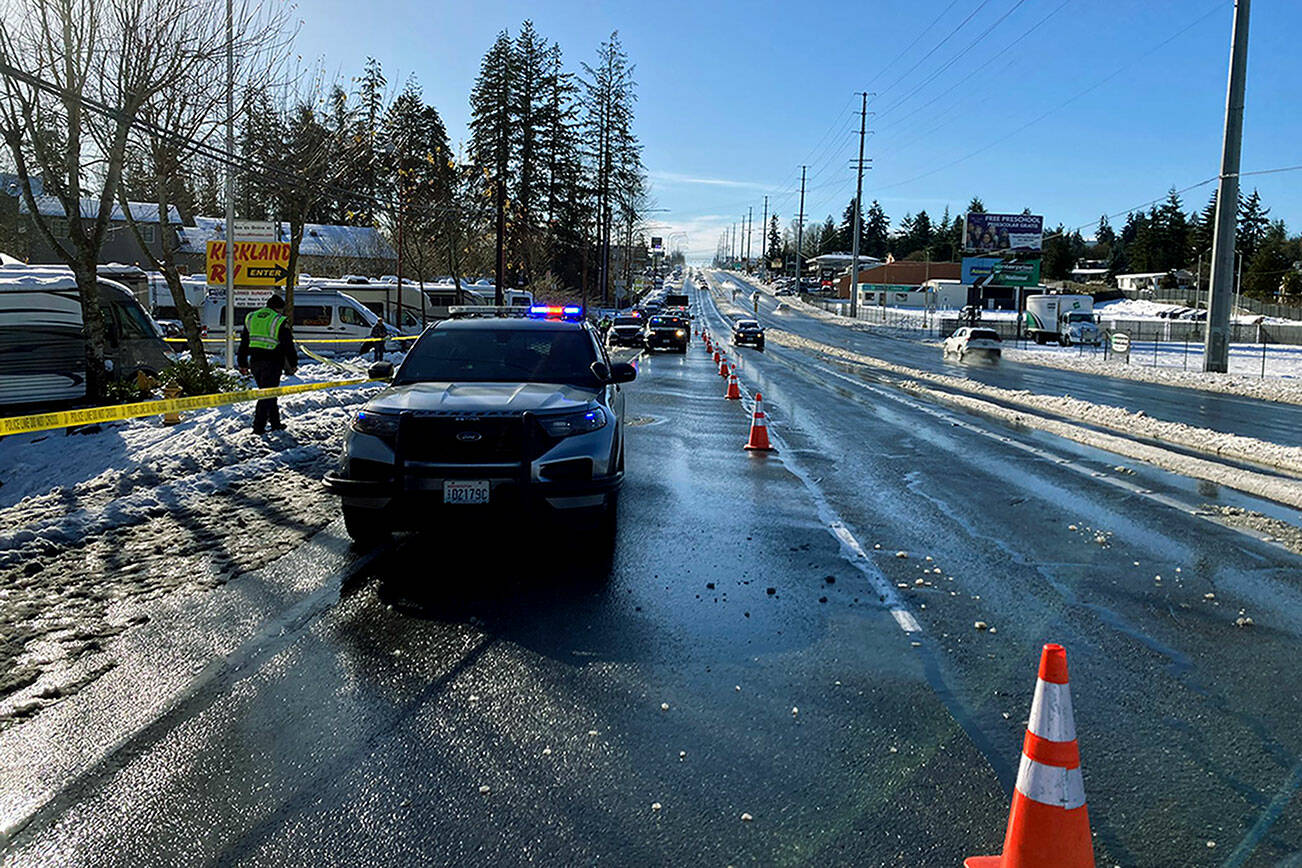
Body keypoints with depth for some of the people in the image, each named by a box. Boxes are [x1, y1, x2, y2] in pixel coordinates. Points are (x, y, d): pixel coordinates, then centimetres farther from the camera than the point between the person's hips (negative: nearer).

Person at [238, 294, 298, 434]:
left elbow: (244, 343, 15)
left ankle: (275, 422, 21)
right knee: (267, 394, -2)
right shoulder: (279, 322, -7)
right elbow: (288, 345, -7)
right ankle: (258, 426, -5)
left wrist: (242, 364, 20)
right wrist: (293, 364, 3)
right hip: (273, 362, -6)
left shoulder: (250, 318, 12)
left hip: (255, 362, 6)